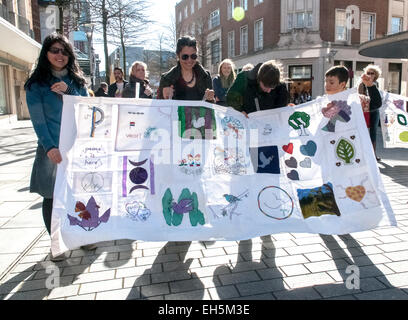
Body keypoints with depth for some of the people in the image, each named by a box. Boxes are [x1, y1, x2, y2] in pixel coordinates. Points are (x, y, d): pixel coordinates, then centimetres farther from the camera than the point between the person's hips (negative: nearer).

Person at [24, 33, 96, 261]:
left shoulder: (77, 80, 11)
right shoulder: (36, 84, 0)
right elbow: (38, 119, -6)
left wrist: (68, 92, -11)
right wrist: (50, 147, -19)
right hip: (52, 150, -2)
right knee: (52, 196, 5)